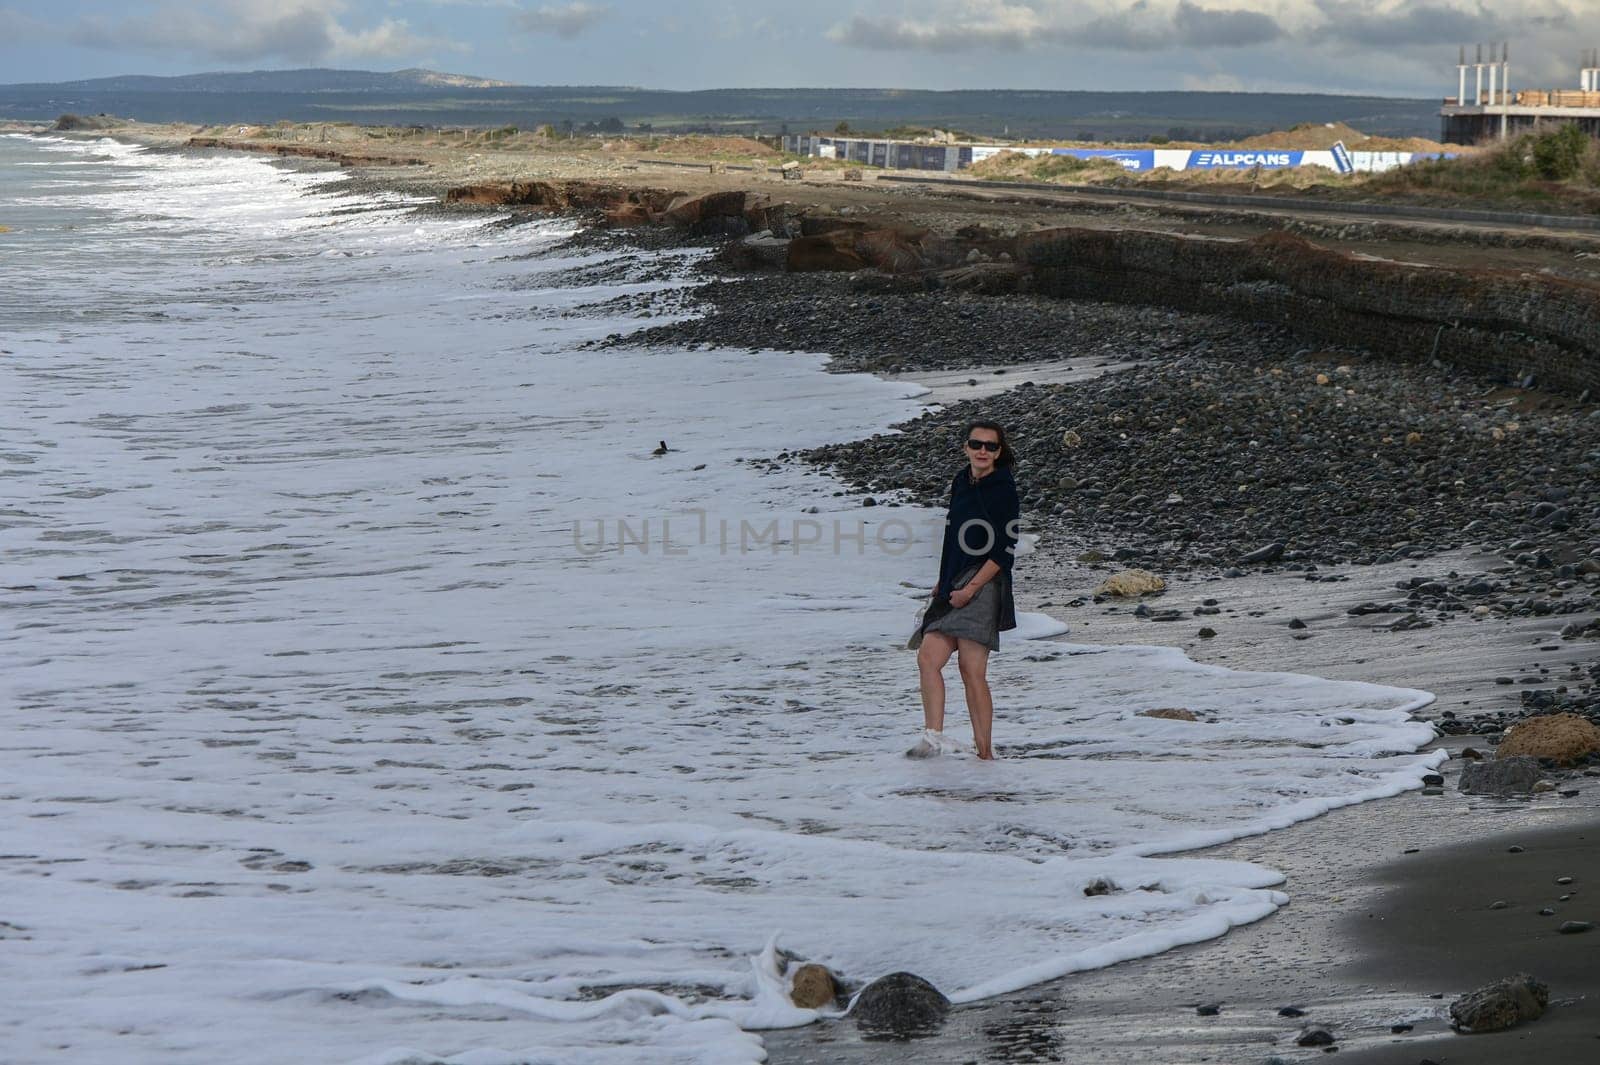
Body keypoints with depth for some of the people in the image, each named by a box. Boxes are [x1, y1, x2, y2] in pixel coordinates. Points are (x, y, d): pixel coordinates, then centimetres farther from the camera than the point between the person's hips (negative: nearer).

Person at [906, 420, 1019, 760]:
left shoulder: (1003, 490, -6)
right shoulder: (961, 483, 17)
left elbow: (1005, 551, -11)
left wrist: (971, 588, -16)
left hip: (983, 585, -7)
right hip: (954, 586, 7)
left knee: (971, 668, -11)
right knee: (927, 656, -8)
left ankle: (984, 751, -7)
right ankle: (934, 736, -13)